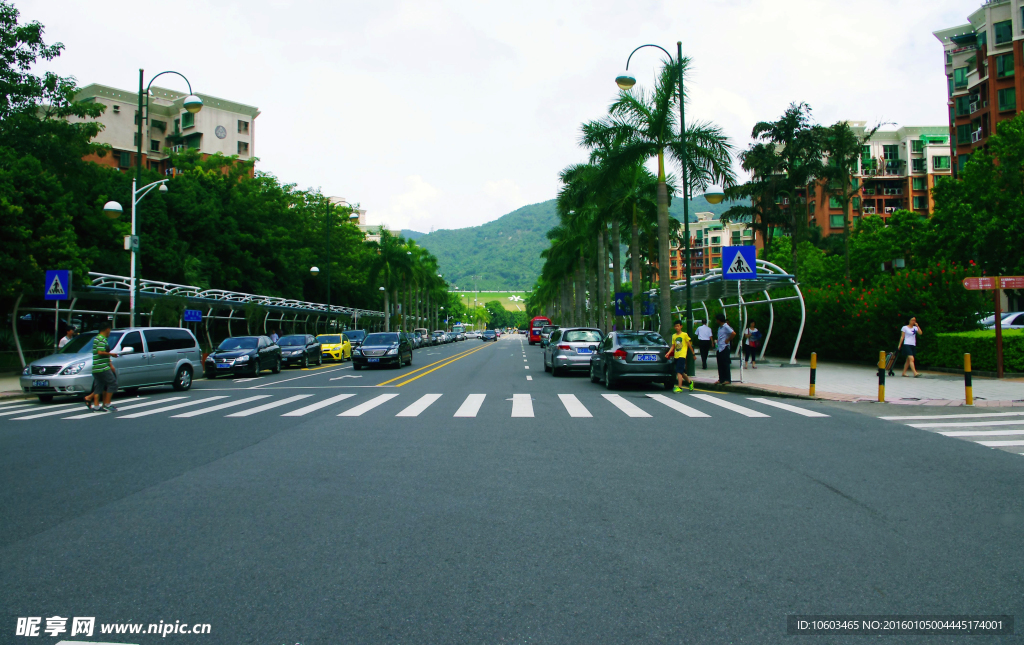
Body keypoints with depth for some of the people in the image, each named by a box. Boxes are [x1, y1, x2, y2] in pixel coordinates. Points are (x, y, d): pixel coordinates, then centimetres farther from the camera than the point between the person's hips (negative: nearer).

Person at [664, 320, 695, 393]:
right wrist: (668, 353, -2)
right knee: (681, 372, 13)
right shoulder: (674, 336, 12)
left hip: (682, 355, -6)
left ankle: (679, 387, -16)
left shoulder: (685, 335, -2)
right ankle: (690, 382, 34)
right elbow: (673, 346, 12)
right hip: (676, 356, 6)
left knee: (679, 372, -15)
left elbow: (689, 344, 2)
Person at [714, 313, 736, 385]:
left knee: (726, 364, -3)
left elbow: (733, 333, -24)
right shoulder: (720, 327, 15)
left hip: (725, 348, -9)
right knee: (720, 365, 10)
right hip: (719, 348, 9)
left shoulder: (726, 327, -12)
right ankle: (721, 379, 16)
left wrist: (728, 340, -15)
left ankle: (727, 380, 2)